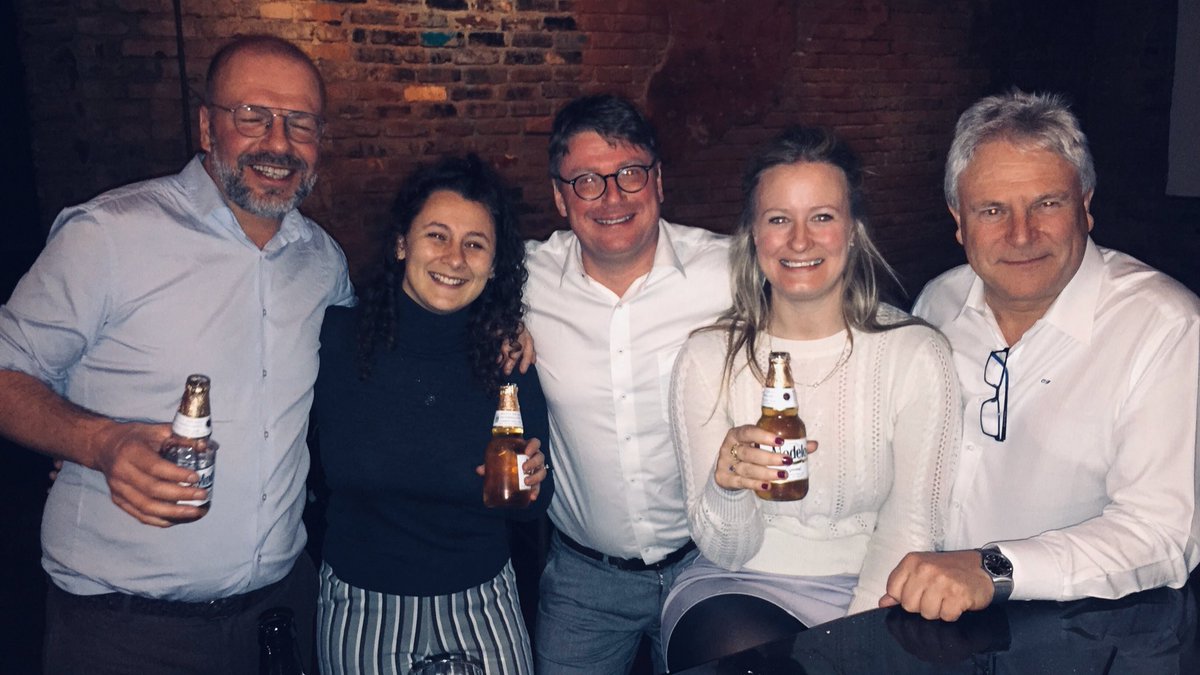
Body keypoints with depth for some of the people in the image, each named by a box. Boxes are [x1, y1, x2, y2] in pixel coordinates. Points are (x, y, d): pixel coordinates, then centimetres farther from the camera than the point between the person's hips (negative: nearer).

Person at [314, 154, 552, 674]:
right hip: (359, 612, 0)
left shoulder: (509, 363, -10)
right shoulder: (335, 338, -14)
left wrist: (530, 487, -18)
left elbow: (532, 508, 1)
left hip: (480, 609, 1)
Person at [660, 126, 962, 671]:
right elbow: (727, 553, -5)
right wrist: (727, 487, -27)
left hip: (869, 592, 1)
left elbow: (909, 529, -4)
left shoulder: (915, 354, -5)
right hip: (741, 590, 0)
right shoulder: (708, 357, -4)